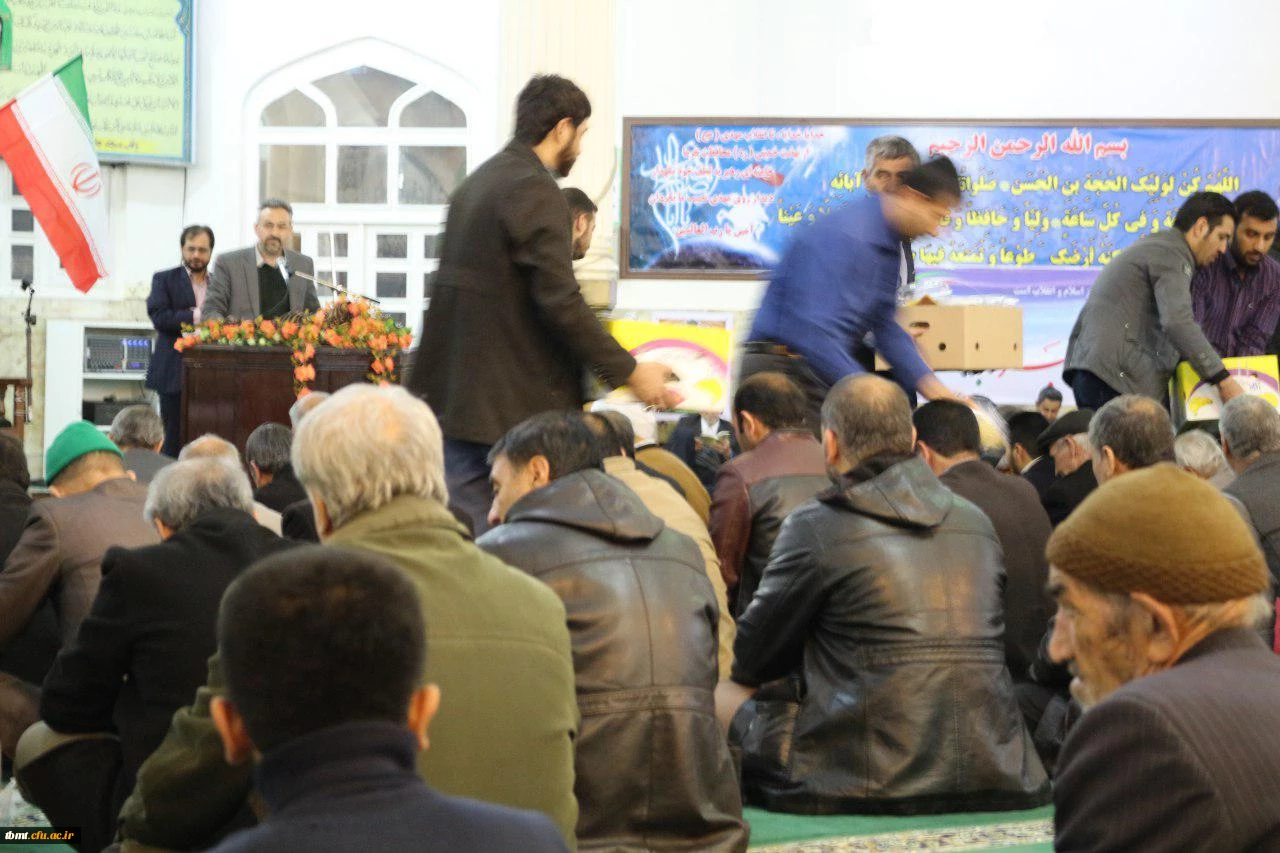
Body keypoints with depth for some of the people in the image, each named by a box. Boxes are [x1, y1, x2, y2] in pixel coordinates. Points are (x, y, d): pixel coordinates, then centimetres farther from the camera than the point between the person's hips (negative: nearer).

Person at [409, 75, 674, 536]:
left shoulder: (478, 182, 16)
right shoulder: (534, 191, -15)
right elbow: (560, 301, -20)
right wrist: (630, 373, -13)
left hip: (453, 391, 10)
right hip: (510, 404, -10)